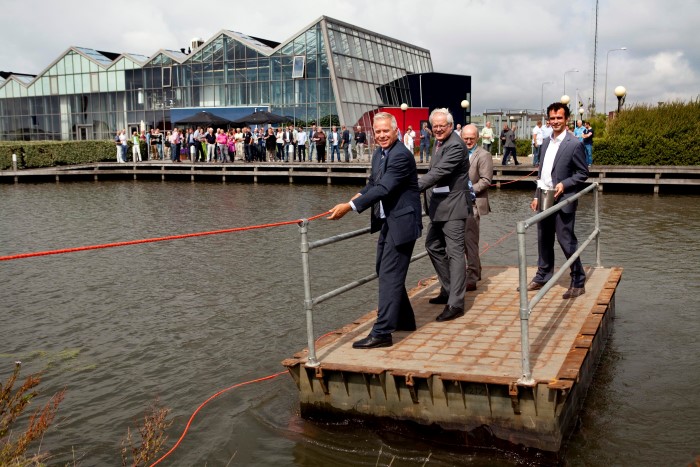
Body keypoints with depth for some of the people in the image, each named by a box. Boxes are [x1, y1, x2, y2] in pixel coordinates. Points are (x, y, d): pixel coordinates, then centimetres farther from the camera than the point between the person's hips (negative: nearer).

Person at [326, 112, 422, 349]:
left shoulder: (401, 156, -20)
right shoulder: (379, 154, 10)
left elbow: (383, 188, -27)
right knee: (385, 272, 19)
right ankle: (404, 319, 34)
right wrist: (355, 198, -4)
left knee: (390, 275, -11)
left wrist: (350, 207, -30)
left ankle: (382, 332, -9)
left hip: (401, 223, -10)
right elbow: (373, 184, 15)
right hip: (387, 223, 10)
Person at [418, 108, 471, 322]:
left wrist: (414, 188, -29)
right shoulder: (440, 143, 13)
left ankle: (456, 303, -6)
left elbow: (439, 172, -26)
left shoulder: (455, 146, -18)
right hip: (440, 204, 10)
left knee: (455, 252, -8)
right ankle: (448, 290, 32)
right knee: (433, 246, 19)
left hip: (453, 205, -10)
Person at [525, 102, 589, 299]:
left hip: (562, 199, -7)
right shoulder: (546, 142, 13)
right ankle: (542, 277, 26)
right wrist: (537, 196, 14)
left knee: (566, 240, -4)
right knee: (544, 240, 14)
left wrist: (564, 184, -19)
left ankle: (578, 283, 6)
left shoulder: (574, 144, -9)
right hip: (544, 197, 7)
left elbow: (583, 173, -6)